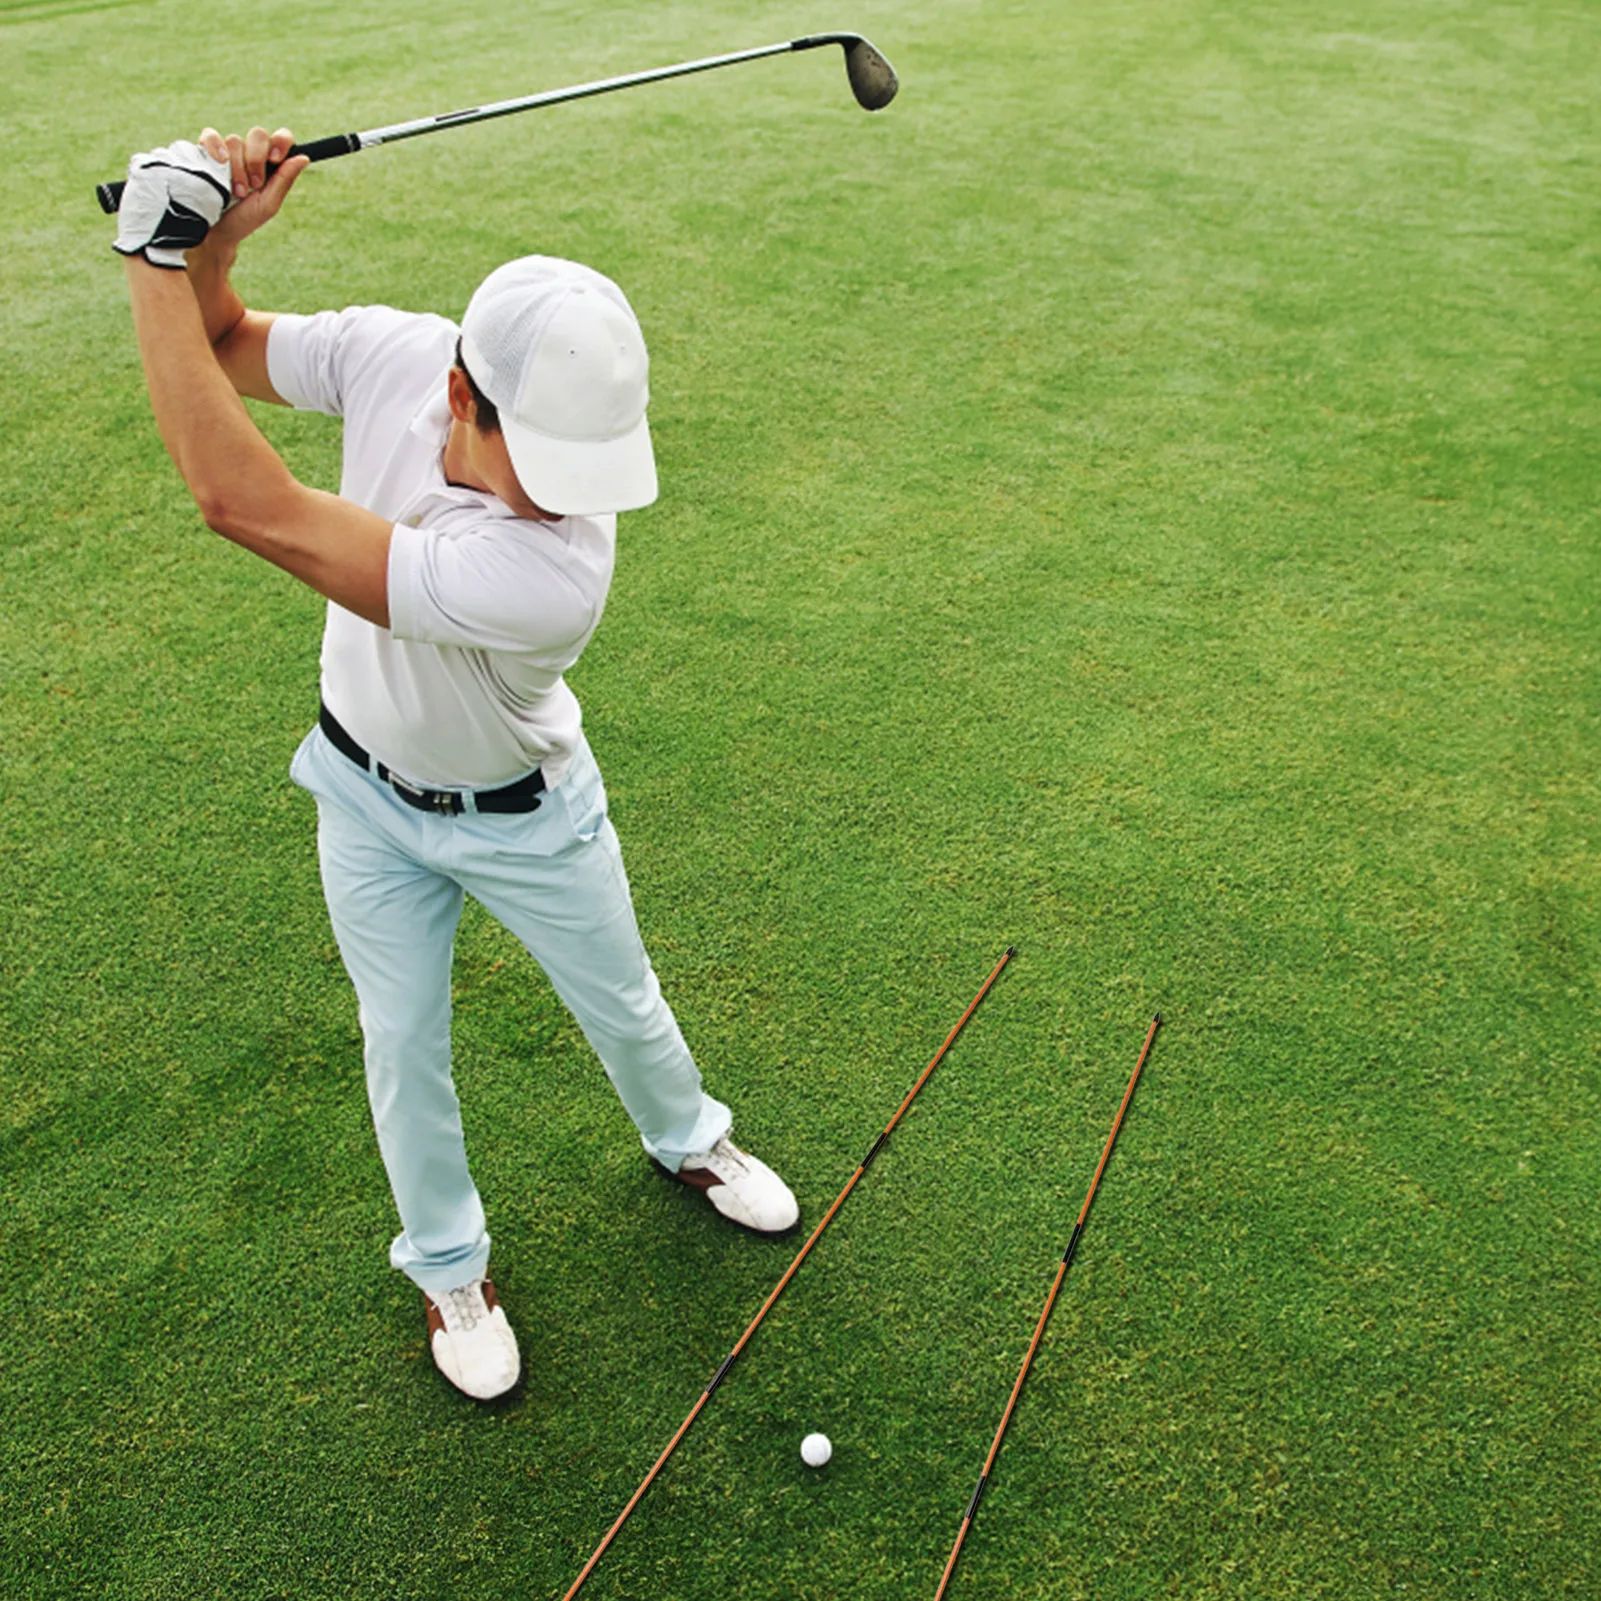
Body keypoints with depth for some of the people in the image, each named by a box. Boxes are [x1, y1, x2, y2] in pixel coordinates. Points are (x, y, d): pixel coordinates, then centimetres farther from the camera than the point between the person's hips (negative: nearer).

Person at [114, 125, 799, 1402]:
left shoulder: (557, 569, -42)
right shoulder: (392, 354, -25)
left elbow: (249, 508, -43)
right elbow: (222, 350, -3)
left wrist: (160, 253, -35)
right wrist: (208, 244, -25)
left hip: (523, 816, -3)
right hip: (367, 796, 4)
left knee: (623, 1006, 20)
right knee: (405, 1050, 17)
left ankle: (687, 1141, 54)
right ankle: (448, 1267, 43)